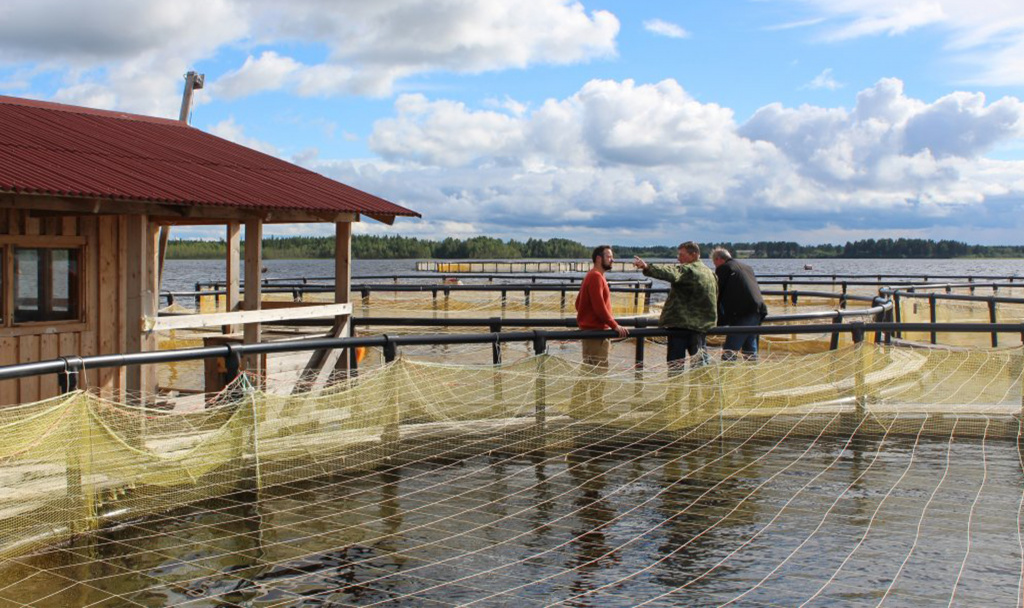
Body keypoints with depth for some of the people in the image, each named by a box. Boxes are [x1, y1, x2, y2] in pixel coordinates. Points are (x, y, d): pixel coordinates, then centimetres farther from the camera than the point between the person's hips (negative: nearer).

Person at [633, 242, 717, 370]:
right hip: (702, 325, 8)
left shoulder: (686, 270, -12)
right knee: (701, 361, 17)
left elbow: (669, 272, -33)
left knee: (675, 363, -3)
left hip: (680, 324, -8)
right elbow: (716, 299, 24)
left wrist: (647, 267, -47)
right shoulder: (710, 273, 15)